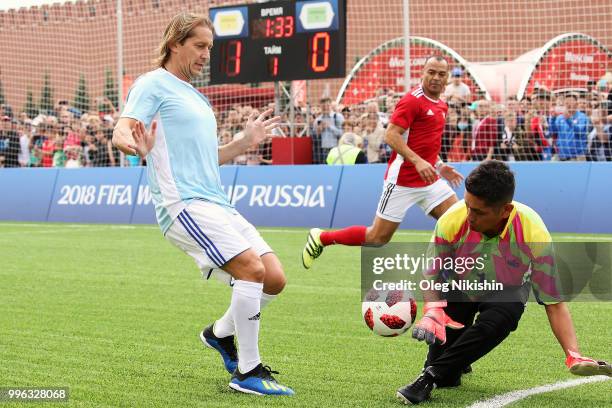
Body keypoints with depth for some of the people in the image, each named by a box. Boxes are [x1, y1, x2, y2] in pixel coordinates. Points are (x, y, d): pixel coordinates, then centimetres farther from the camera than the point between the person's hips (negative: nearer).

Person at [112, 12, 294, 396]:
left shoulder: (197, 97, 25)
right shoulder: (153, 84, 0)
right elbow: (121, 132, -13)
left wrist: (245, 142, 23)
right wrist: (137, 146, -36)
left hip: (217, 204, 9)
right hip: (184, 203, -9)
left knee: (275, 278, 2)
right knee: (253, 268, -21)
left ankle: (221, 333, 26)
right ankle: (248, 372, -12)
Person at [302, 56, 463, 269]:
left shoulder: (441, 106, 12)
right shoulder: (413, 100, -13)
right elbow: (391, 135, -22)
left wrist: (440, 166, 14)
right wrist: (417, 161, -31)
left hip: (429, 180, 8)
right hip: (402, 181, -8)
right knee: (378, 237, -1)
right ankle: (321, 237, 16)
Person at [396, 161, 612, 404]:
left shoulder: (533, 233, -33)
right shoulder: (451, 222, -31)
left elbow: (554, 302, -27)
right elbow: (431, 276, -15)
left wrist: (574, 356, -38)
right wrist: (432, 311, -36)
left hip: (507, 293, 0)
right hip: (459, 287, 1)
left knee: (497, 322, -37)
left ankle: (430, 377, -26)